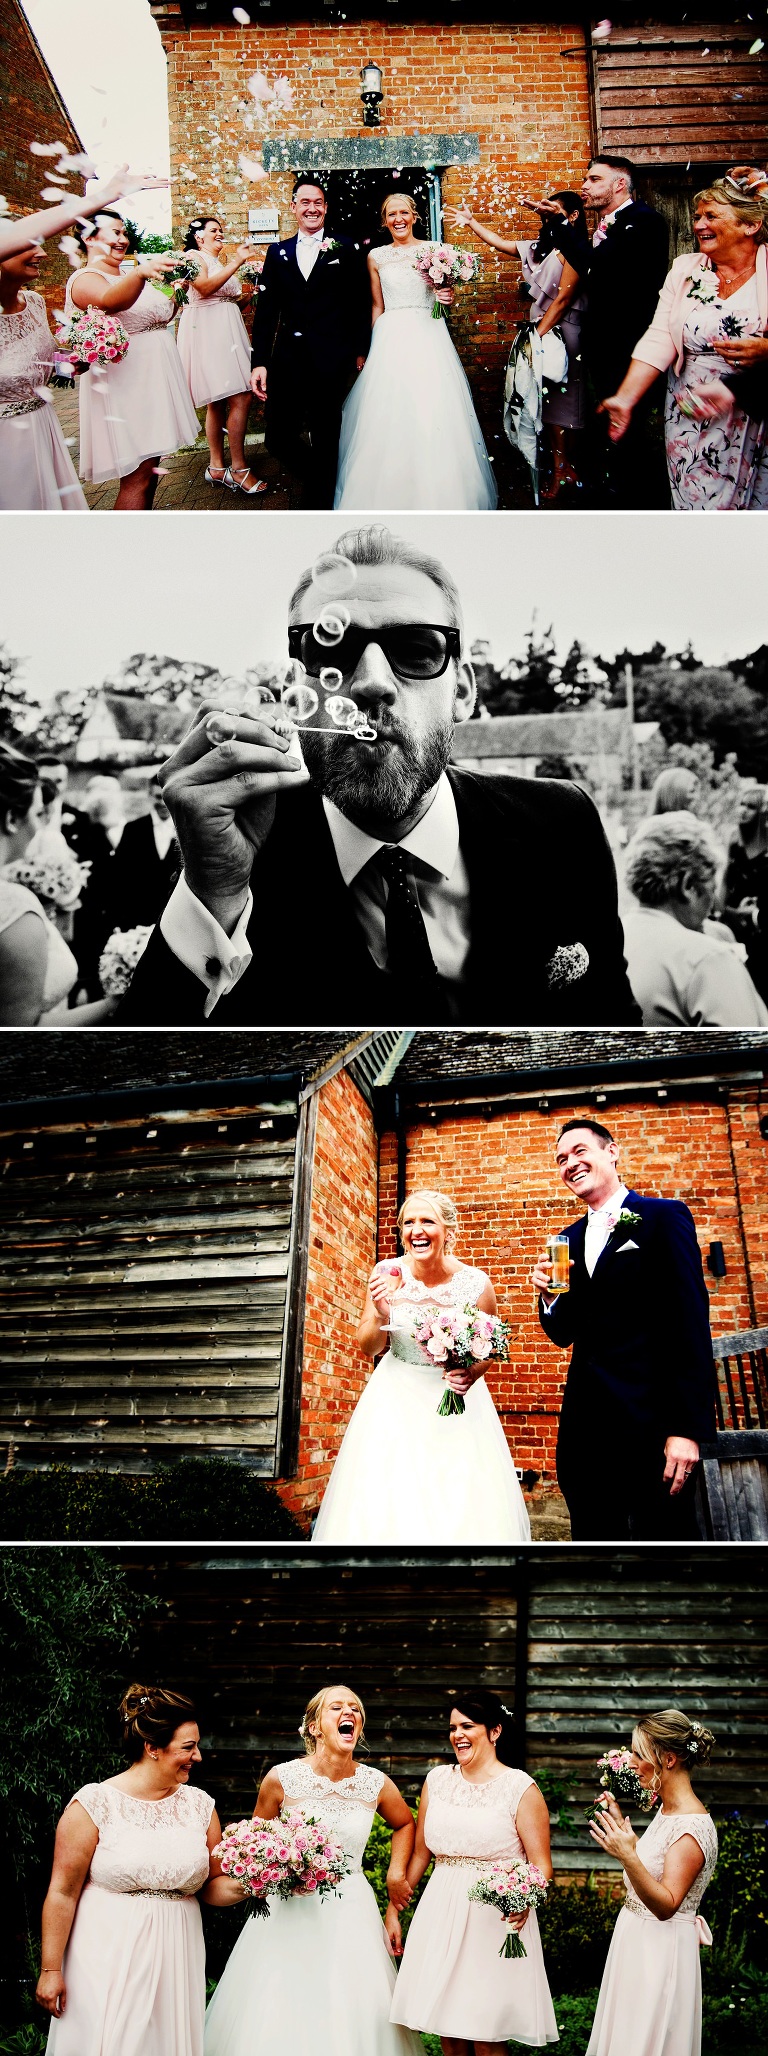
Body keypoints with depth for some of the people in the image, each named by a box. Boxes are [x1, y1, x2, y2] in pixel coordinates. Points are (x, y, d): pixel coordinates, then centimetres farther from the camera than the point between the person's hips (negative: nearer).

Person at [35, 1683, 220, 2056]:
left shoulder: (199, 1805, 6)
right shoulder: (96, 1803, -9)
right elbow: (63, 1892, -8)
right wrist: (50, 1970, -8)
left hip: (175, 1959, 4)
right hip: (108, 1958, -4)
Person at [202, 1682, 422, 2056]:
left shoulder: (376, 1784, -3)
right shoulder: (282, 1779, -9)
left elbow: (404, 1824, 19)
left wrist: (396, 1874, 10)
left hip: (350, 1913, 2)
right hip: (289, 1911, -1)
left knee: (353, 2017, 0)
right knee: (280, 2019, -2)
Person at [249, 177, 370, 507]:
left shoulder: (344, 249, 3)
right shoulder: (278, 252, 10)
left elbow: (359, 304, 5)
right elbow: (266, 310, 6)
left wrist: (360, 350, 3)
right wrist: (260, 362, -1)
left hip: (330, 359, -2)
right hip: (288, 358, 2)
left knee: (325, 440, 5)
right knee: (278, 438, 0)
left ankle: (320, 500, 21)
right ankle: (320, 477, 25)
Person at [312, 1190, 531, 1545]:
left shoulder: (475, 1283, -16)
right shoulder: (387, 1276, -13)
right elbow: (368, 1348, -4)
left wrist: (473, 1373, -21)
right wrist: (381, 1316, -25)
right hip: (397, 1398, 1)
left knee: (462, 1502, -2)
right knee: (388, 1501, -1)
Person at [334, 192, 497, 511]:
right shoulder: (376, 257, 9)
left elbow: (444, 296, 11)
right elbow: (377, 306, 14)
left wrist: (445, 296, -11)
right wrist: (374, 346, 11)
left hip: (428, 338, -1)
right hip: (390, 340, 1)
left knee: (432, 411, -6)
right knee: (390, 417, -4)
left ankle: (438, 493, 2)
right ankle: (391, 496, 3)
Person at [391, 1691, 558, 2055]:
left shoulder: (520, 1787, -6)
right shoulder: (437, 1780, 8)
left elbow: (541, 1864, -8)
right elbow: (420, 1853, 15)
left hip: (496, 1916, -4)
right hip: (440, 1913, 5)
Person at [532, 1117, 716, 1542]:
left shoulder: (664, 1218, -3)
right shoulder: (570, 1240, 16)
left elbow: (691, 1325, -10)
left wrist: (687, 1427, -17)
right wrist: (549, 1296, -5)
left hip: (648, 1419, -6)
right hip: (584, 1422, 6)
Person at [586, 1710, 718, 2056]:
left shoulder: (693, 1827, -23)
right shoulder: (666, 1811, 6)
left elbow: (666, 1905, -28)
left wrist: (628, 1856, -40)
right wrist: (620, 1823, 16)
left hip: (661, 1948, -9)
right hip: (636, 1940, 9)